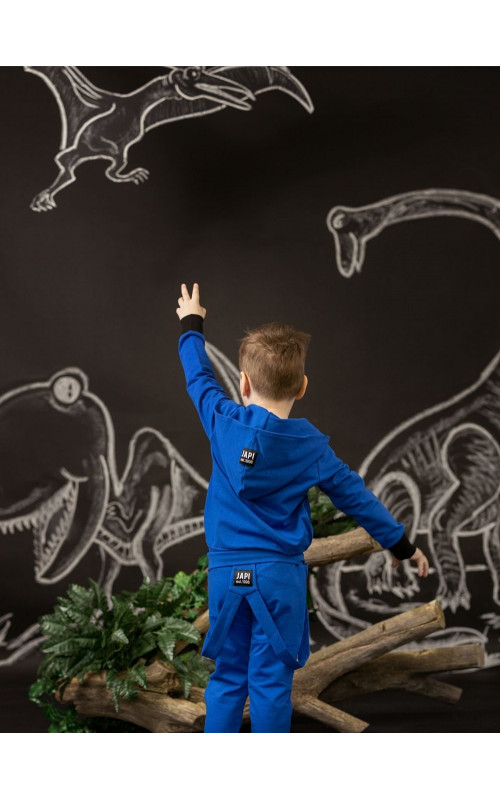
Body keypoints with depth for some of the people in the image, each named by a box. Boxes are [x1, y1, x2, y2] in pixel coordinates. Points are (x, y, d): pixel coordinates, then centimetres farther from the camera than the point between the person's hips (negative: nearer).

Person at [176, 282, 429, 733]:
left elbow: (200, 379, 15)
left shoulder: (224, 424, -3)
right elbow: (355, 496, 2)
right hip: (280, 576, -2)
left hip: (227, 572, 2)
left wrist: (191, 325, 33)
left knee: (227, 679, 13)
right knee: (271, 682, 4)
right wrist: (402, 545, 14)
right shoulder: (310, 445, -5)